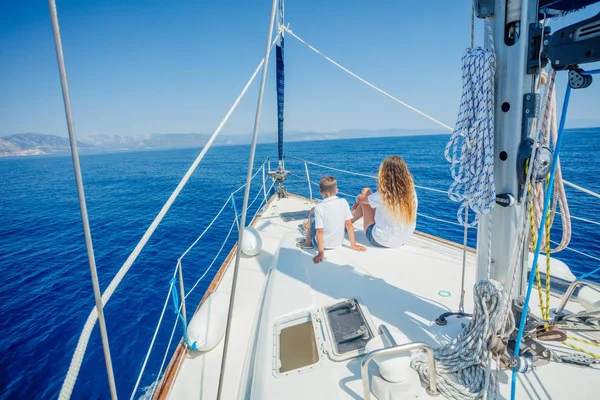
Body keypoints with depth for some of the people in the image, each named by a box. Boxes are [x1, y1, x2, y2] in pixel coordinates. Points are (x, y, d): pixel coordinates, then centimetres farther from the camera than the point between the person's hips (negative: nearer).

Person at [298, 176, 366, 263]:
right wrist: (353, 245, 1)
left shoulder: (319, 207, -19)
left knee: (312, 211, 12)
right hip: (338, 243, 4)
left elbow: (319, 231, -22)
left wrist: (321, 253, -20)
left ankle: (308, 242, 22)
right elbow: (349, 224, -7)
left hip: (323, 244, -4)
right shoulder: (343, 202, -9)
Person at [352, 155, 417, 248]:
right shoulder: (411, 191, -8)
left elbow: (359, 199, -6)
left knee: (366, 191, 6)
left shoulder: (384, 195, -26)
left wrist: (359, 197, 18)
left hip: (379, 241, -6)